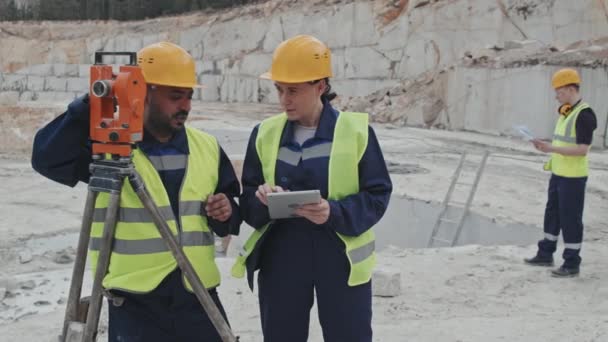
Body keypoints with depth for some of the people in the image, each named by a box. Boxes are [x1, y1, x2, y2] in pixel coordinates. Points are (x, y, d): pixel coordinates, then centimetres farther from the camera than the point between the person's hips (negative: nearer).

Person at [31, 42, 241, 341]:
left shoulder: (207, 147, 8)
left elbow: (229, 219, 16)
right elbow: (47, 159, -21)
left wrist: (225, 214, -7)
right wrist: (89, 106, -29)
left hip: (199, 298, 4)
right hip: (134, 303, -4)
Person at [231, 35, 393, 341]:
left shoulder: (356, 131, -6)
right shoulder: (265, 134, 3)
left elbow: (377, 195, -5)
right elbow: (247, 200, 6)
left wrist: (336, 213, -23)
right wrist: (262, 200, -18)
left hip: (341, 260, -3)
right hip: (280, 260, 3)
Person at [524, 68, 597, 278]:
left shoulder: (584, 115, -17)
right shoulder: (565, 112, 11)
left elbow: (582, 149, -24)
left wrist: (551, 149, -27)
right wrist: (547, 146, 8)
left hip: (573, 177, -9)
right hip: (558, 173, 9)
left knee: (570, 219, -1)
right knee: (552, 214, 18)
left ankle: (572, 264, 8)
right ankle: (545, 254, 31)